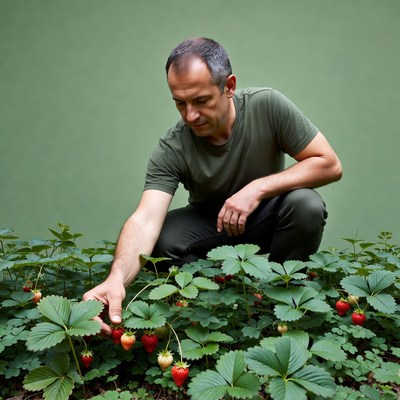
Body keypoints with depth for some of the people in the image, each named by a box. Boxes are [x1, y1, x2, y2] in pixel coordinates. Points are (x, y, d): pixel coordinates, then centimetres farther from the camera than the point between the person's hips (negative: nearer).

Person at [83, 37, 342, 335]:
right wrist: (117, 278, -55)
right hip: (209, 224, 0)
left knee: (306, 204, -31)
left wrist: (259, 188, -31)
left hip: (267, 218, 0)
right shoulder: (171, 151, -24)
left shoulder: (267, 105, -23)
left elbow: (330, 165, -20)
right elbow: (145, 220, -35)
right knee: (162, 240, -28)